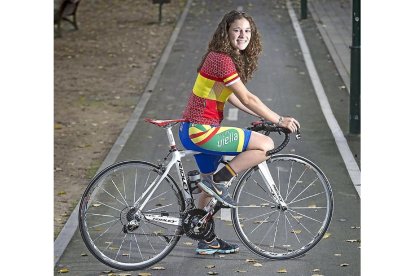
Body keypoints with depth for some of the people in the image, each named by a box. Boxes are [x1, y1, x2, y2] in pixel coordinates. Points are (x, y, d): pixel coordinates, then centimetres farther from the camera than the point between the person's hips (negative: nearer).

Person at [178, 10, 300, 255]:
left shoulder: (224, 58, 12)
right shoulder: (222, 60, -19)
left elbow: (232, 96, 21)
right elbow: (247, 99, -17)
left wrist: (264, 116, 17)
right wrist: (279, 120, -10)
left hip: (197, 130, 11)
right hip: (201, 131, -11)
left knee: (211, 187, 23)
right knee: (266, 145, -15)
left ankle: (208, 242, 36)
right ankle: (219, 181, -8)